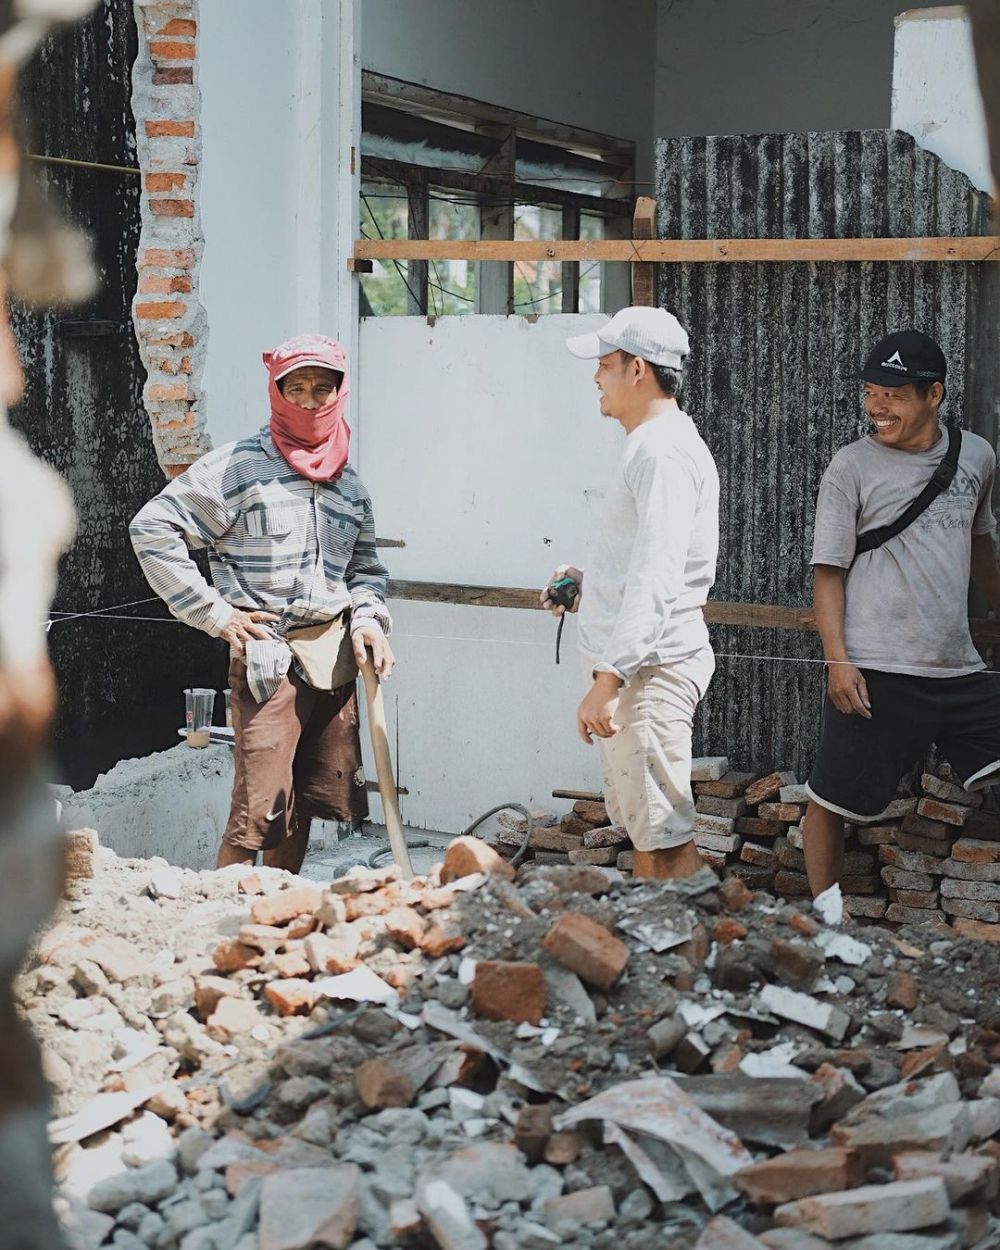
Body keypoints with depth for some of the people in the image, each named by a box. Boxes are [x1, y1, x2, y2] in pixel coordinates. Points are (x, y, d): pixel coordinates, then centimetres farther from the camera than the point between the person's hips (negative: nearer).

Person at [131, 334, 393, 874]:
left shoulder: (349, 484, 13)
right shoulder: (239, 466, -5)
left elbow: (366, 568, 24)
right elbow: (152, 528, -9)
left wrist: (367, 618, 2)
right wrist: (215, 613, -10)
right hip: (268, 657, -6)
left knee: (308, 801, 12)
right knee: (259, 807, -11)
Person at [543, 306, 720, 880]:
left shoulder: (665, 451, -17)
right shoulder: (650, 444, 18)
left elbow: (655, 579, -26)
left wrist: (609, 679, -30)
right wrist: (586, 577, 13)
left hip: (651, 666, -11)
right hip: (634, 665, 11)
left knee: (666, 838, -10)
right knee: (644, 830, 17)